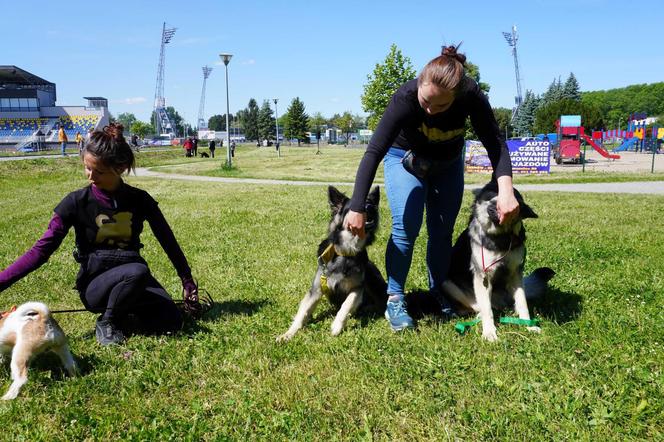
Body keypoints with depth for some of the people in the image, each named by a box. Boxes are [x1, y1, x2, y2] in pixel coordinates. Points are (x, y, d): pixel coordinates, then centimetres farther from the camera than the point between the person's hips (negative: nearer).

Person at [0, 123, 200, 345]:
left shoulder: (140, 199, -3)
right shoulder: (77, 202, -9)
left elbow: (168, 241, 6)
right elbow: (41, 250, -9)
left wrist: (188, 281, 9)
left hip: (134, 279, 3)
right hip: (96, 284, -3)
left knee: (172, 321, -21)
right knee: (138, 271, -36)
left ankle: (120, 316, 4)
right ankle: (107, 322, -11)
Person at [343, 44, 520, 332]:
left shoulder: (471, 96, -30)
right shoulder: (405, 98, -36)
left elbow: (495, 144, -29)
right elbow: (374, 152, -36)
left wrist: (506, 190, -46)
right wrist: (357, 209, -39)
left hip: (448, 163, 3)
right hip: (405, 158, -2)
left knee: (442, 231, 4)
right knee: (406, 227, -18)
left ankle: (438, 294, 21)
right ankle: (394, 300, -7)